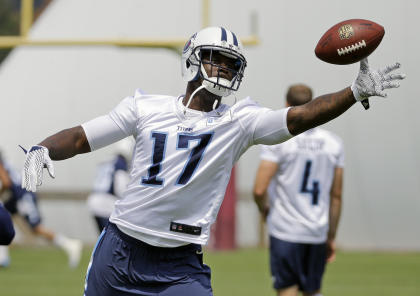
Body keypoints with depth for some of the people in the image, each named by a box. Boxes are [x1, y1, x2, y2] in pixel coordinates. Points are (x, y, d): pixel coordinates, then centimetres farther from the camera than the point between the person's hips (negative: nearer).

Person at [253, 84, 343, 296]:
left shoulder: (277, 140, -7)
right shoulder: (333, 143, 7)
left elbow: (259, 190, -12)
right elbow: (336, 196, 10)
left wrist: (264, 209, 10)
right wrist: (331, 236, 17)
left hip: (285, 231, -4)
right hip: (317, 234, 4)